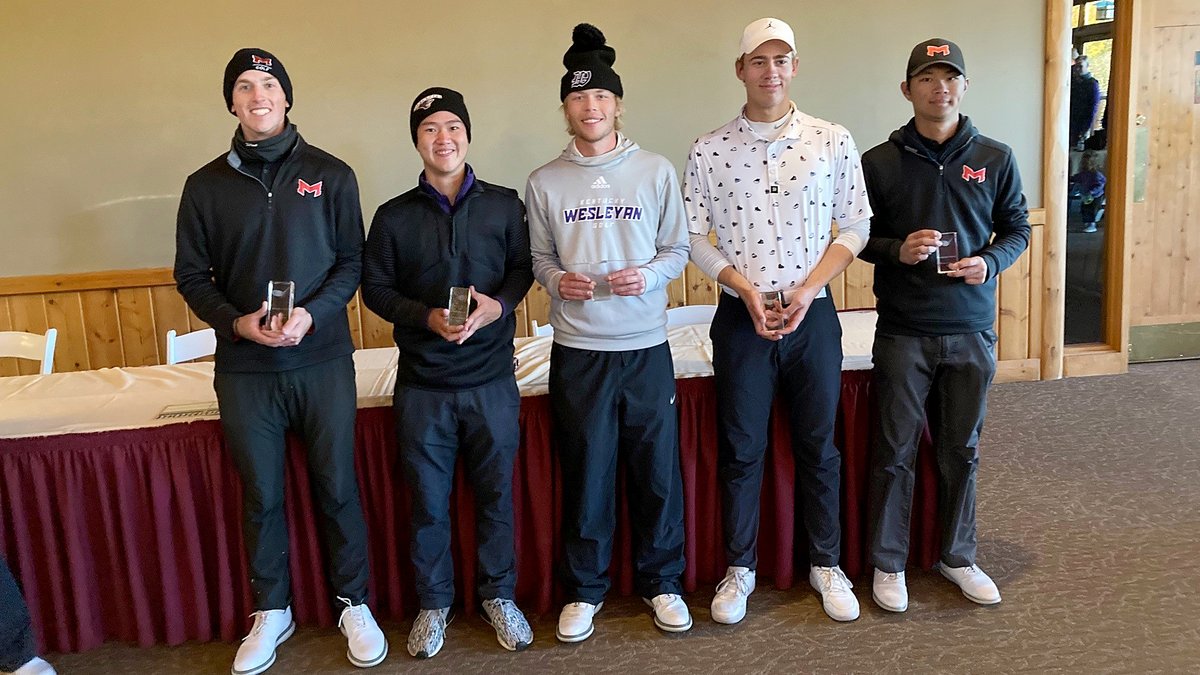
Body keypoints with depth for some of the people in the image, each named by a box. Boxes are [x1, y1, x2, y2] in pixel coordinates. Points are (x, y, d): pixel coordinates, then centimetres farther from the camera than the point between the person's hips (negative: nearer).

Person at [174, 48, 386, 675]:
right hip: (243, 366, 1)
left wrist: (312, 314, -15)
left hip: (323, 359, -1)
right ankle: (271, 612, 28)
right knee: (260, 496, 10)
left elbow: (352, 261, 2)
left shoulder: (330, 175, 2)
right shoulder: (206, 186, 5)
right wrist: (237, 321, -12)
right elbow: (192, 276, 7)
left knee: (337, 488, 6)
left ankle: (354, 604, 24)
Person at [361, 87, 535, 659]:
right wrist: (427, 316, -13)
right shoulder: (394, 216, 1)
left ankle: (498, 594, 30)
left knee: (495, 493, 11)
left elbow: (522, 267, 8)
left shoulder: (503, 204, 2)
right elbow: (375, 287, 3)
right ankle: (434, 603, 28)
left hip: (492, 379, 0)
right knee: (428, 500, 9)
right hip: (422, 385, 0)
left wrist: (498, 306, -12)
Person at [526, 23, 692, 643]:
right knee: (585, 473, 8)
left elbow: (677, 249, 6)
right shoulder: (544, 182, 4)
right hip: (577, 349, 0)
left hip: (646, 346, 0)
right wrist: (556, 279, -11)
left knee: (657, 469, 7)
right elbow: (539, 259, 10)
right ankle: (584, 589, 24)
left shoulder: (655, 171, 2)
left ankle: (661, 582, 26)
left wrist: (648, 275, -14)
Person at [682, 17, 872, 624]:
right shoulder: (708, 151, -1)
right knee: (740, 449, 8)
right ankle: (740, 568, 25)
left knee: (819, 446, 11)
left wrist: (807, 291, -11)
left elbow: (855, 227, 2)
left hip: (812, 314, 1)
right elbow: (695, 236, 0)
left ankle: (826, 564, 29)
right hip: (740, 318, 0)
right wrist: (747, 291, -12)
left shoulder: (833, 142, 0)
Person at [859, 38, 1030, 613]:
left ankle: (957, 556, 31)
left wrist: (989, 262, -11)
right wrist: (898, 250, -17)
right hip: (903, 333, -2)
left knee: (961, 449, 13)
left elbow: (1017, 229, 10)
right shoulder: (879, 162, -1)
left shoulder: (995, 159, 4)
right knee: (895, 451, 5)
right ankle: (888, 563, 20)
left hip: (971, 332, 2)